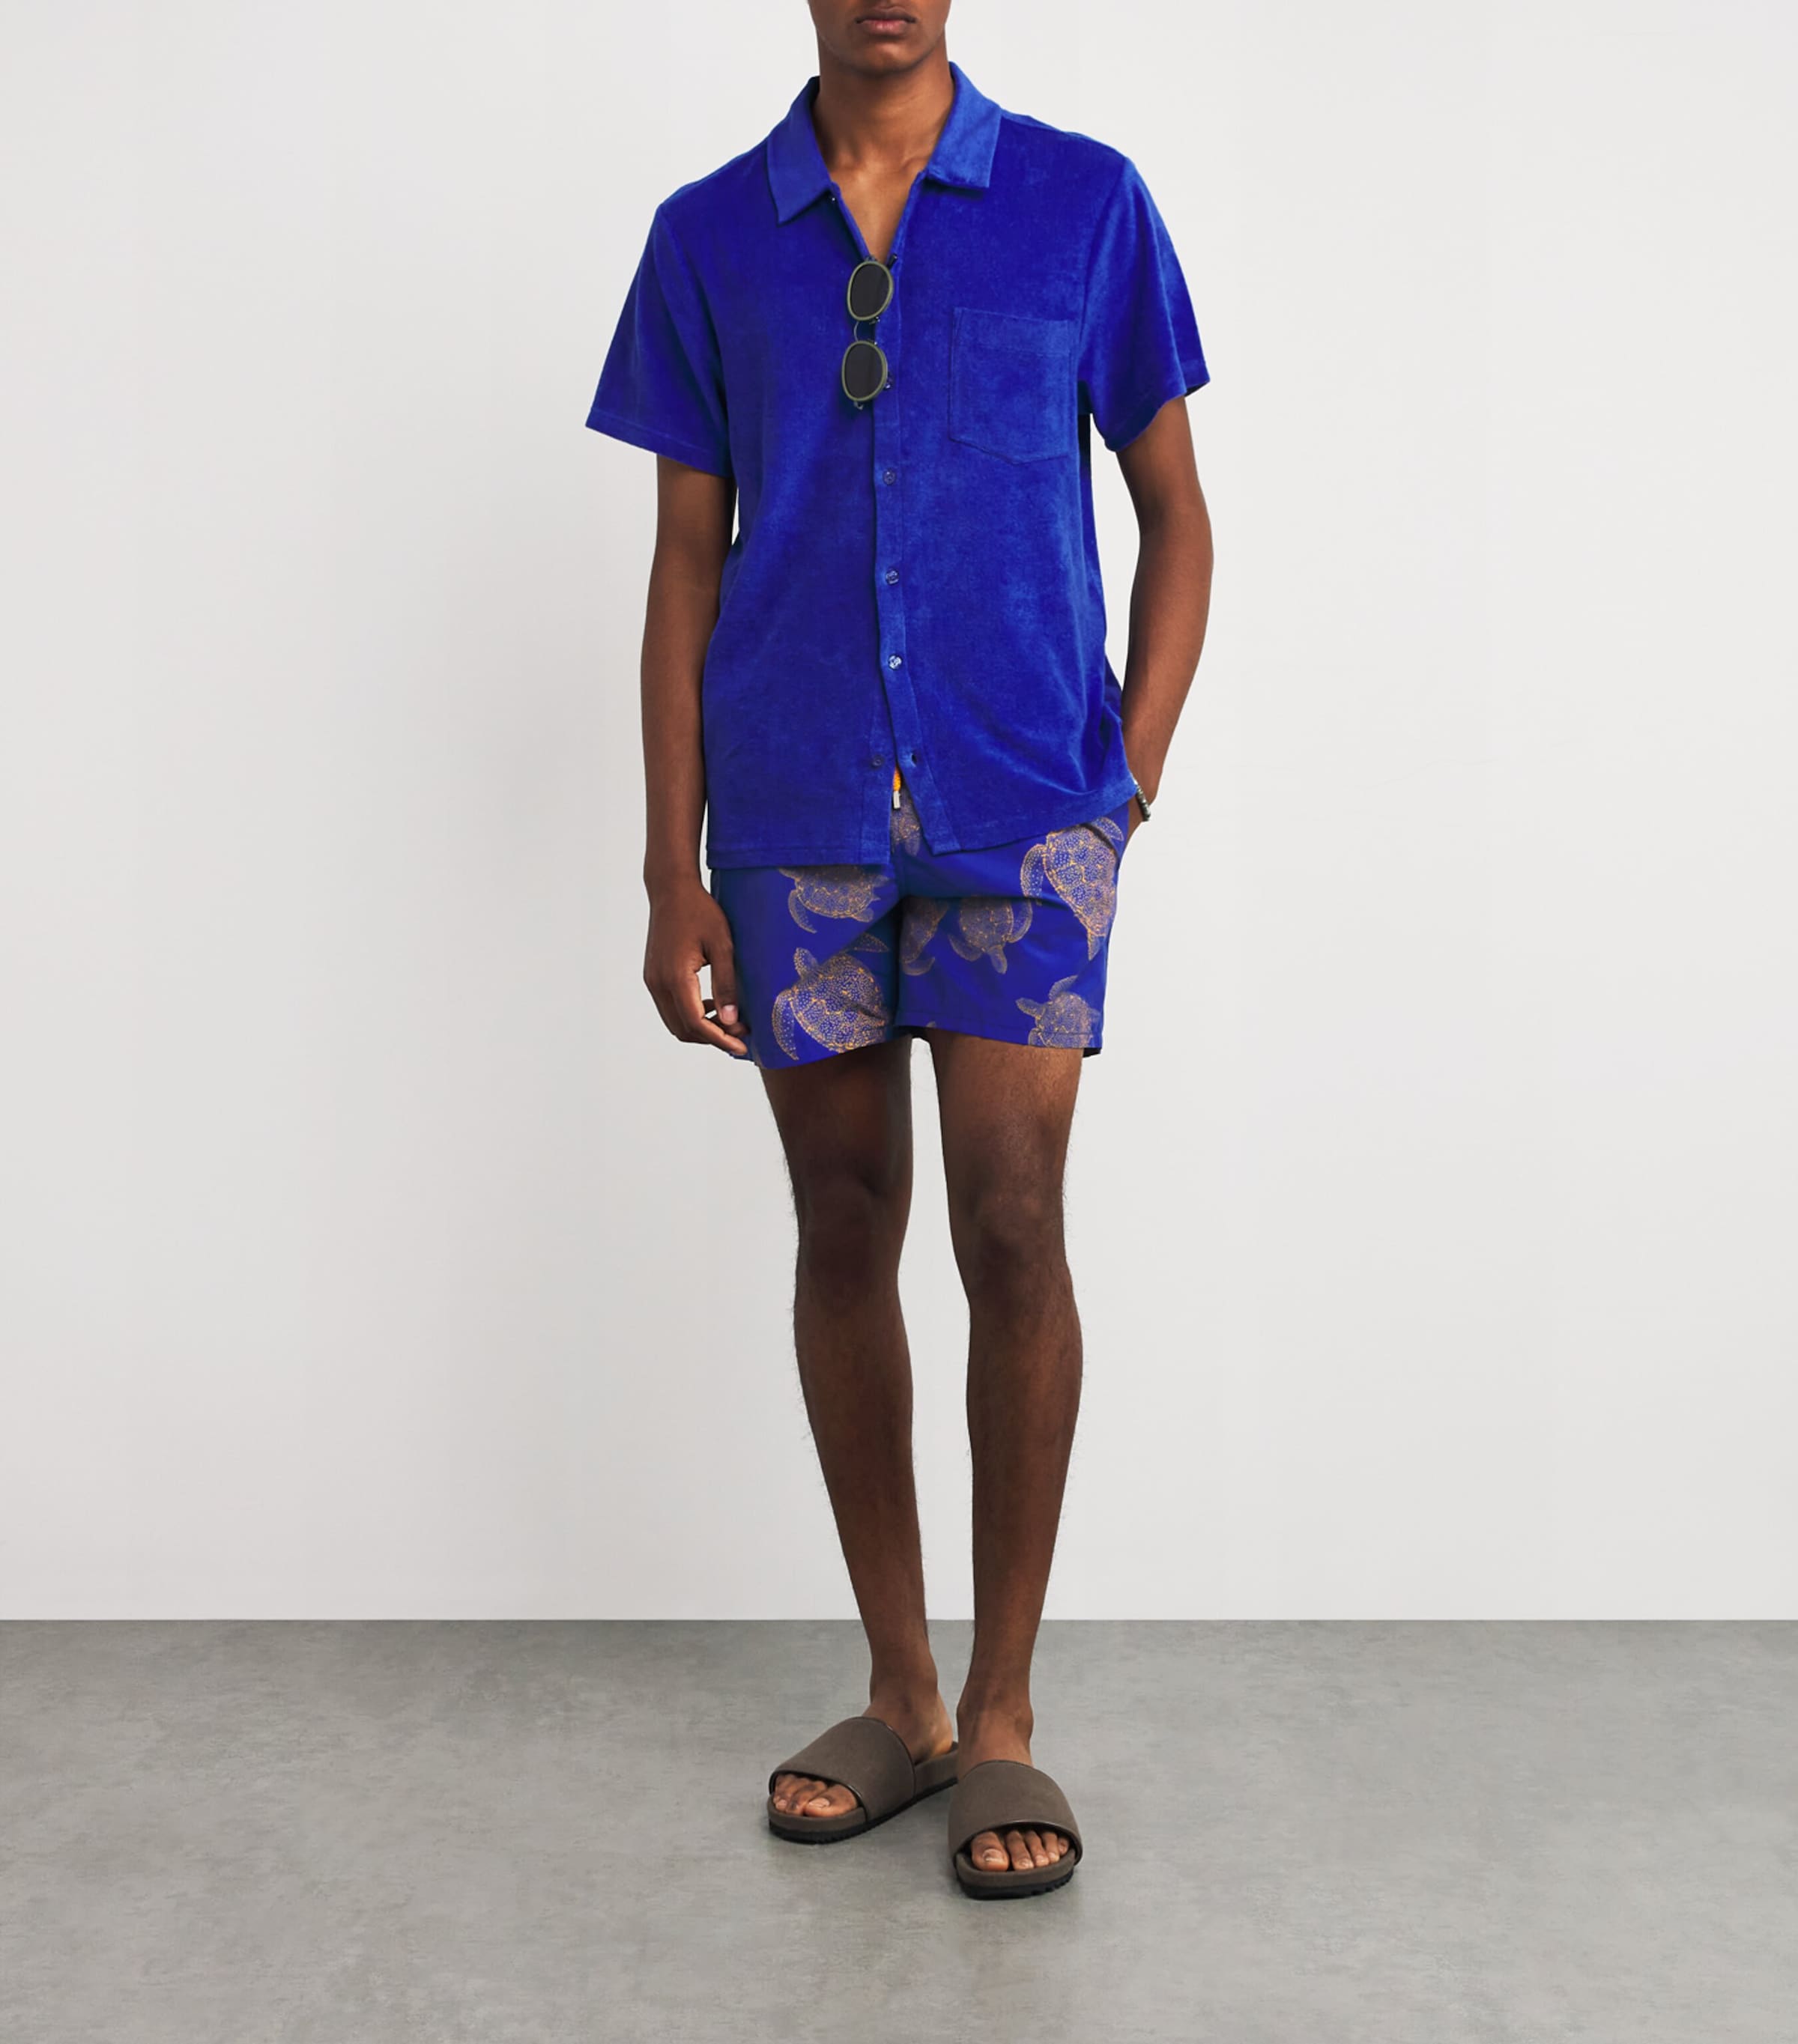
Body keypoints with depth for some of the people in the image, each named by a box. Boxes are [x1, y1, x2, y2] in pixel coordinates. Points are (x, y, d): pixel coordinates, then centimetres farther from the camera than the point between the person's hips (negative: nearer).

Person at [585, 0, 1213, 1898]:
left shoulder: (1084, 203, 4)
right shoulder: (708, 238, 8)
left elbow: (1174, 518, 9)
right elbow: (687, 567, 7)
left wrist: (1130, 781, -1)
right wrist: (674, 875, 2)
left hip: (1022, 808, -2)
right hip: (797, 817, 2)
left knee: (1010, 1227, -8)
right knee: (845, 1231, 6)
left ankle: (1002, 1717, 9)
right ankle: (898, 1695, 20)